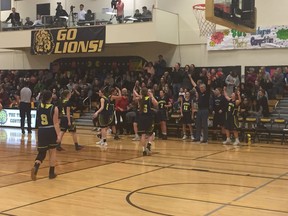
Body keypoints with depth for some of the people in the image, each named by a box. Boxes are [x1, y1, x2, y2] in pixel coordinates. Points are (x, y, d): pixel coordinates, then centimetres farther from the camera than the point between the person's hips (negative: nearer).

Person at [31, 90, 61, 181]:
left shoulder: (39, 107, 1)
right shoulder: (54, 108, -10)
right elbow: (55, 123, -14)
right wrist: (58, 134, -14)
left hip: (41, 131, 3)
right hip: (51, 131, -3)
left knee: (41, 152, 7)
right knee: (52, 152, 13)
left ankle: (35, 167, -21)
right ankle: (51, 173, 18)